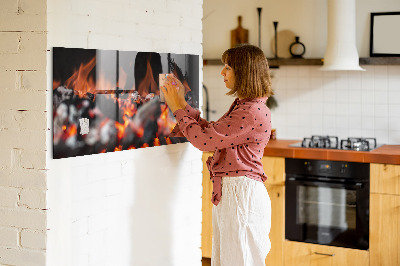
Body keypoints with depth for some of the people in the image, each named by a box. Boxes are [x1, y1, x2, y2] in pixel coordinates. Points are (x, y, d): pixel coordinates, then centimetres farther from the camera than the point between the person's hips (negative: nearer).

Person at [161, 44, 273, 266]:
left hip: (241, 194, -10)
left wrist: (178, 108, -7)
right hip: (228, 192, 10)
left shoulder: (253, 112, -20)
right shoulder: (242, 106, 14)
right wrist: (182, 104, 14)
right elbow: (210, 131, 17)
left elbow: (204, 139, -19)